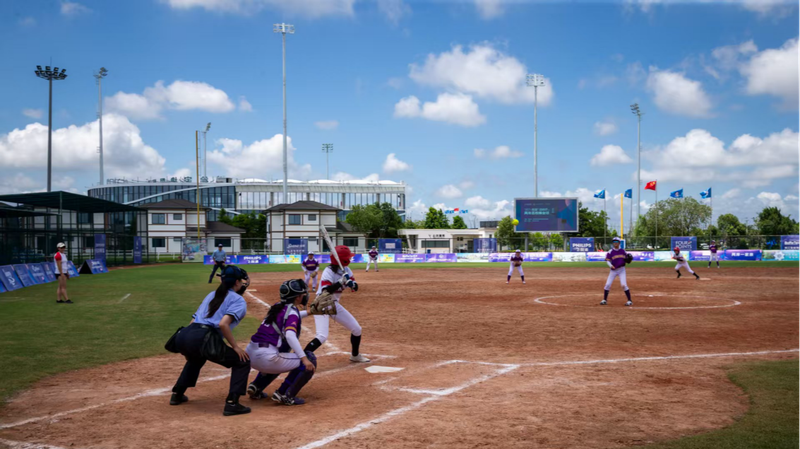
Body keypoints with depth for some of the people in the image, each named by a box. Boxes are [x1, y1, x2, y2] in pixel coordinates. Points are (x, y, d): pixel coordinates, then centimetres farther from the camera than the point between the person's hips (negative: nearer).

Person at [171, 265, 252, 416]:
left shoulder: (212, 295, 27)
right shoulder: (238, 300, 4)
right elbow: (223, 324, -13)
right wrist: (235, 347, -6)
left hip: (183, 336, 8)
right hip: (201, 339, -8)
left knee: (196, 358, 42)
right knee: (242, 361, 6)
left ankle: (177, 394, 44)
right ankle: (232, 404, -5)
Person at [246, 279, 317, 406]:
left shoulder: (277, 307, 17)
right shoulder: (292, 311, -5)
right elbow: (290, 335, -22)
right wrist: (304, 358, -27)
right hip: (266, 357, -8)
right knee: (310, 361, 1)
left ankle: (256, 387, 22)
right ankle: (285, 395, -5)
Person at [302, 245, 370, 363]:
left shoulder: (346, 270, -1)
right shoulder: (329, 272, -23)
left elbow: (355, 287, 0)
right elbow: (325, 291, -33)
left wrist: (350, 283, -22)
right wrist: (341, 282, -38)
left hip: (335, 305, 8)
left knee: (357, 329, 10)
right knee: (322, 336, -25)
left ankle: (355, 355, 33)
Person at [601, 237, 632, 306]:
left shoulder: (623, 251, 3)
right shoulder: (610, 252, -4)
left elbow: (626, 260, 12)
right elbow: (607, 260, -9)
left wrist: (628, 259, -12)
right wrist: (610, 265, -28)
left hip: (621, 270, 0)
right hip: (613, 270, 0)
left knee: (624, 285, -11)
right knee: (607, 284, -2)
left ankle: (629, 301, -4)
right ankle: (604, 300, 12)